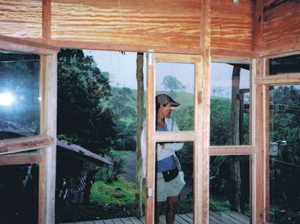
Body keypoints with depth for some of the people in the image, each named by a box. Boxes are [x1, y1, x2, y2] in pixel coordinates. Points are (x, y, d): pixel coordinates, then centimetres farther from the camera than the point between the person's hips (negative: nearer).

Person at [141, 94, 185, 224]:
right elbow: (146, 153, -15)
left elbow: (179, 144, -2)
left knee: (173, 202, 13)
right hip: (158, 173, -6)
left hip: (172, 169, 6)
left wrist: (163, 146, -14)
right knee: (158, 206, 2)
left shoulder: (170, 122, 6)